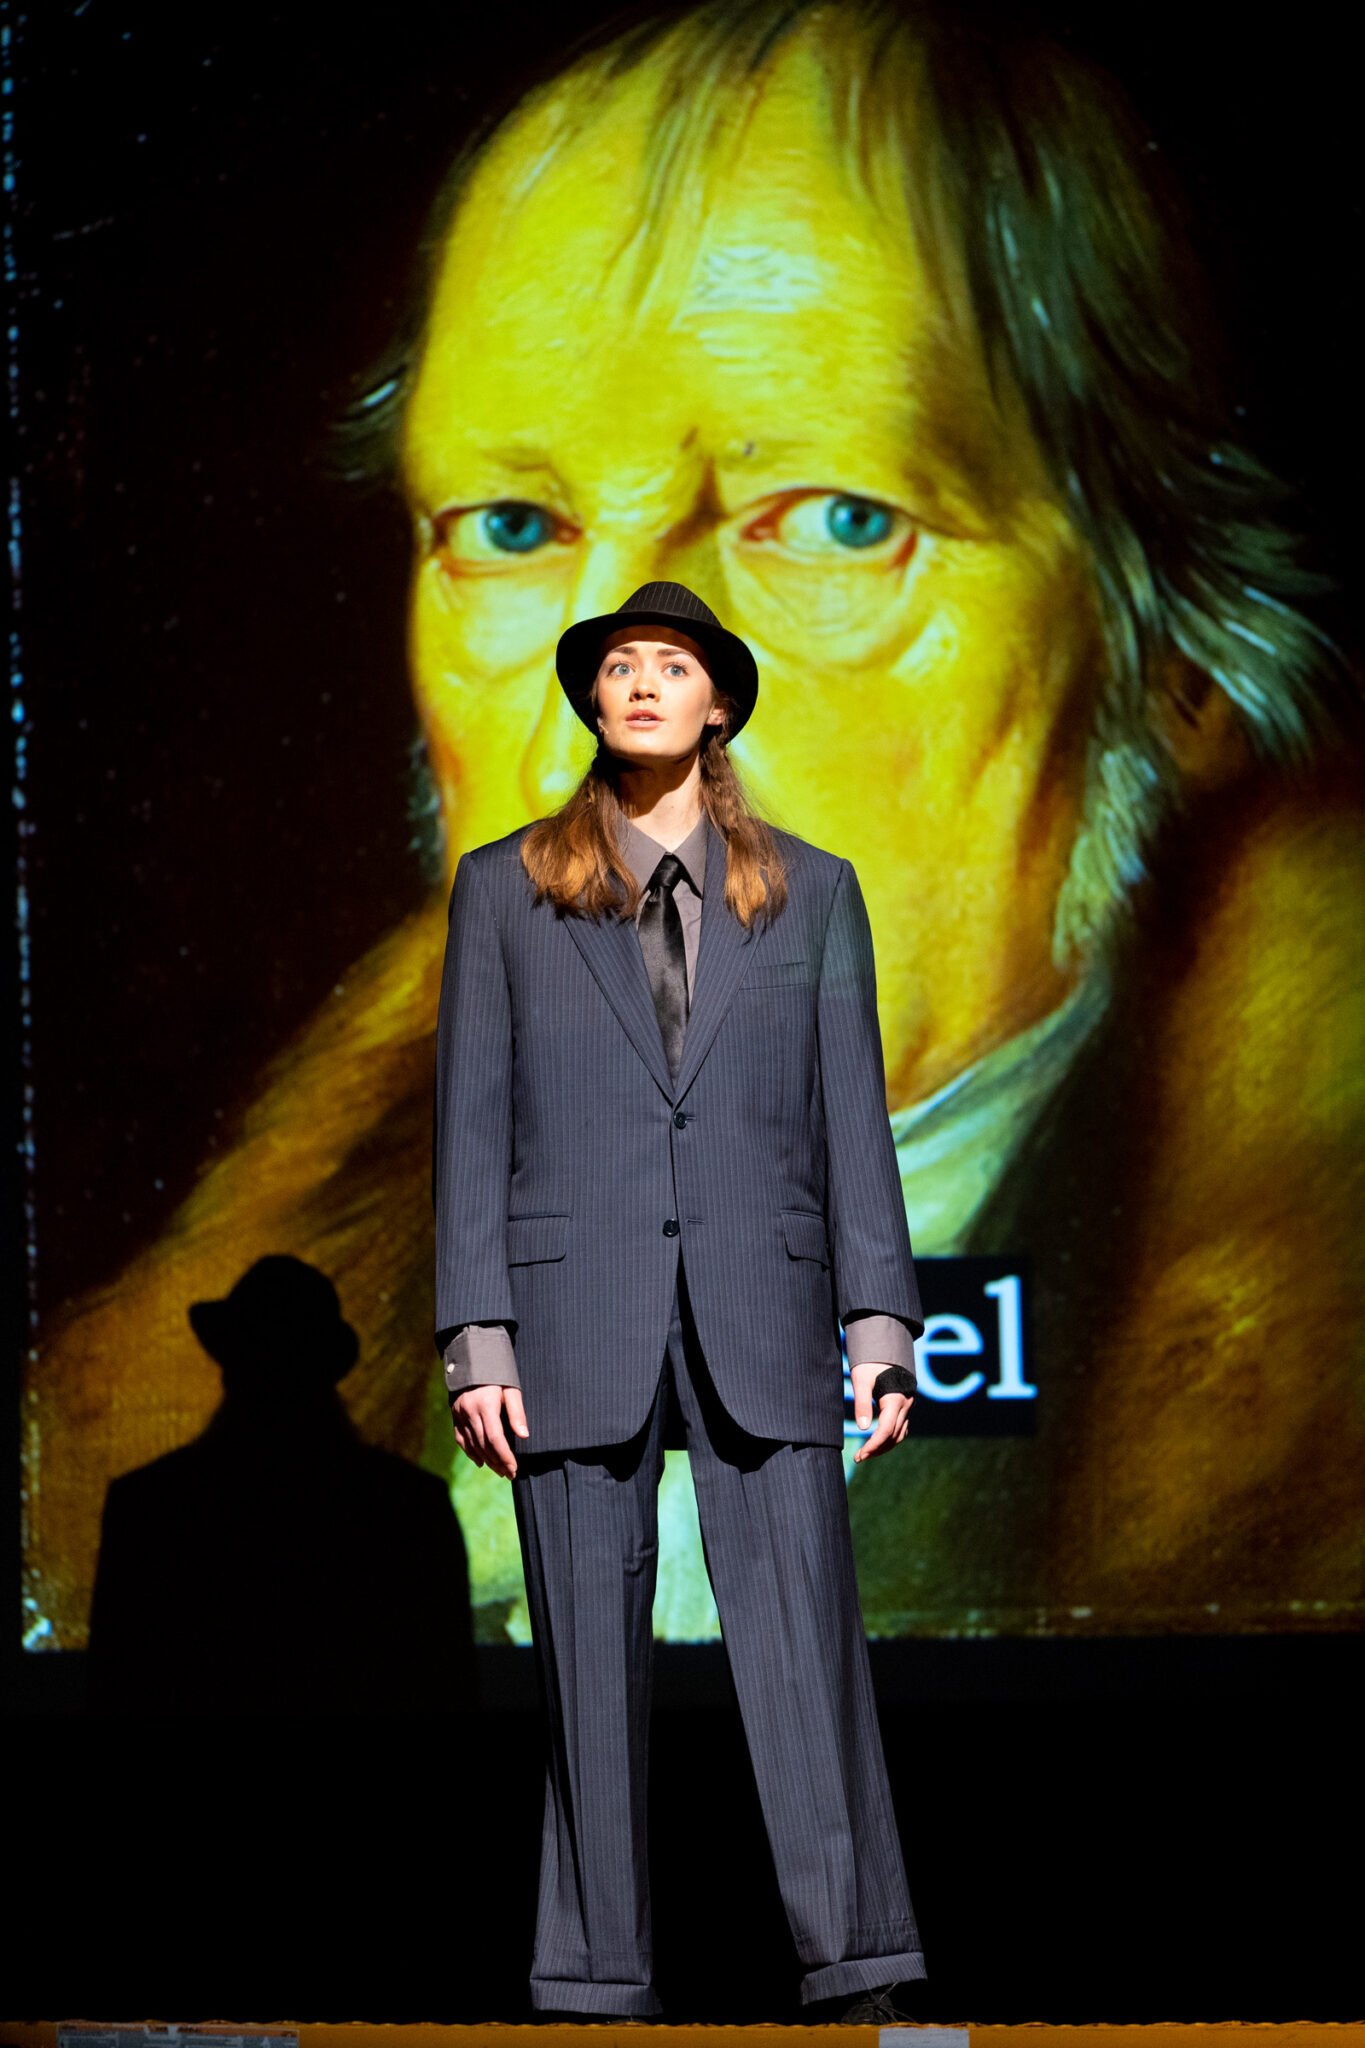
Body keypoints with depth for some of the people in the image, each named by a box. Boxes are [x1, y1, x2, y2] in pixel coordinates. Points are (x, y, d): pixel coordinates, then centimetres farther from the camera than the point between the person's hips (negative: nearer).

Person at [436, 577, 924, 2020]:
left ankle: (860, 1978, -7)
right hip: (575, 1315, 0)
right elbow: (472, 1125, 6)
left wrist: (879, 1323, -2)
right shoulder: (505, 888, 10)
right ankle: (597, 1984, 6)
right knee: (591, 1663, 1)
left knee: (807, 1642, -7)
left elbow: (852, 1119, 8)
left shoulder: (810, 893, 12)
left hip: (759, 1307, 0)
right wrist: (475, 1342, -3)